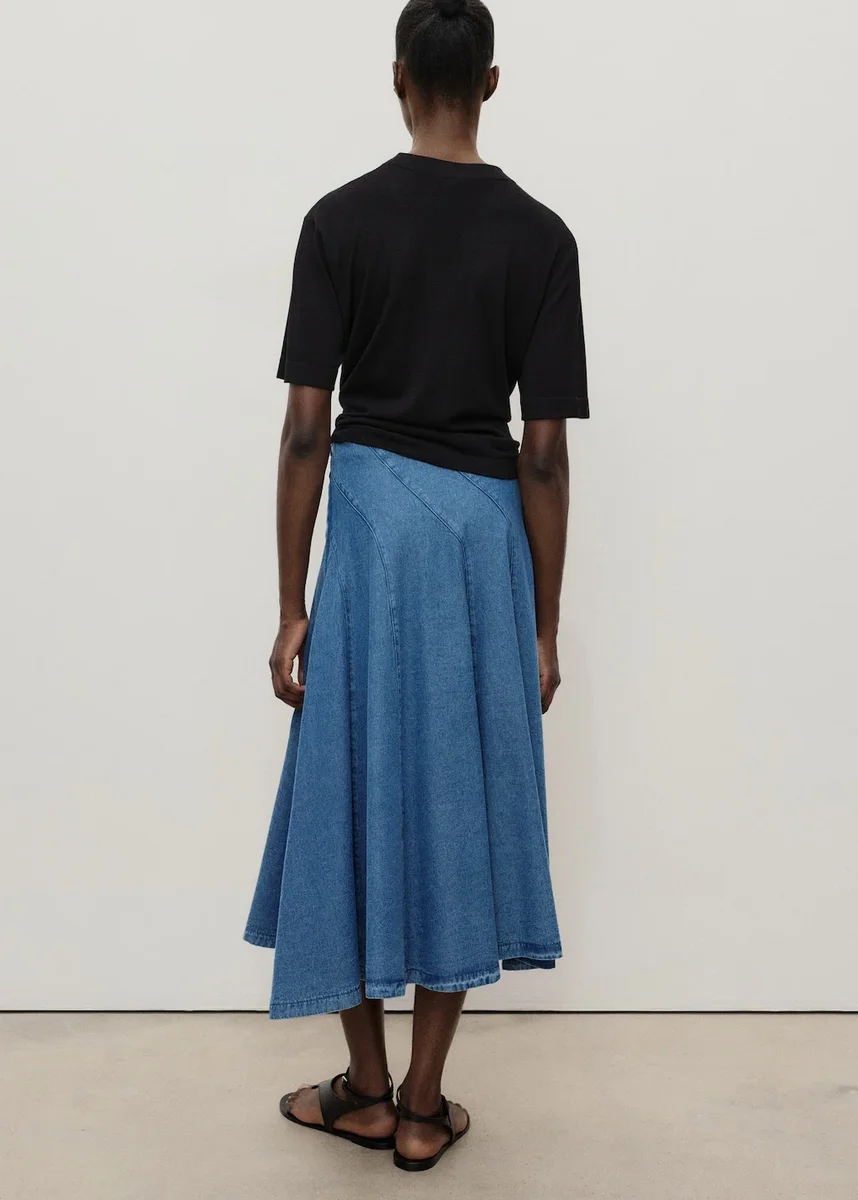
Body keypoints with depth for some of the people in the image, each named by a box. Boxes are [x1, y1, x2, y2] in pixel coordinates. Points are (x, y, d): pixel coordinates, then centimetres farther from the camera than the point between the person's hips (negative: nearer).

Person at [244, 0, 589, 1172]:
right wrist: (545, 624, 3)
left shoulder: (341, 219, -3)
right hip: (485, 524, 1)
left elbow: (307, 429, -7)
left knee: (356, 794, 10)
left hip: (370, 513, 0)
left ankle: (367, 1086, 24)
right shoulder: (539, 236, -1)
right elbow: (544, 450, -4)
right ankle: (423, 1105, 19)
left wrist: (291, 606, -1)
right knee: (459, 800, 8)